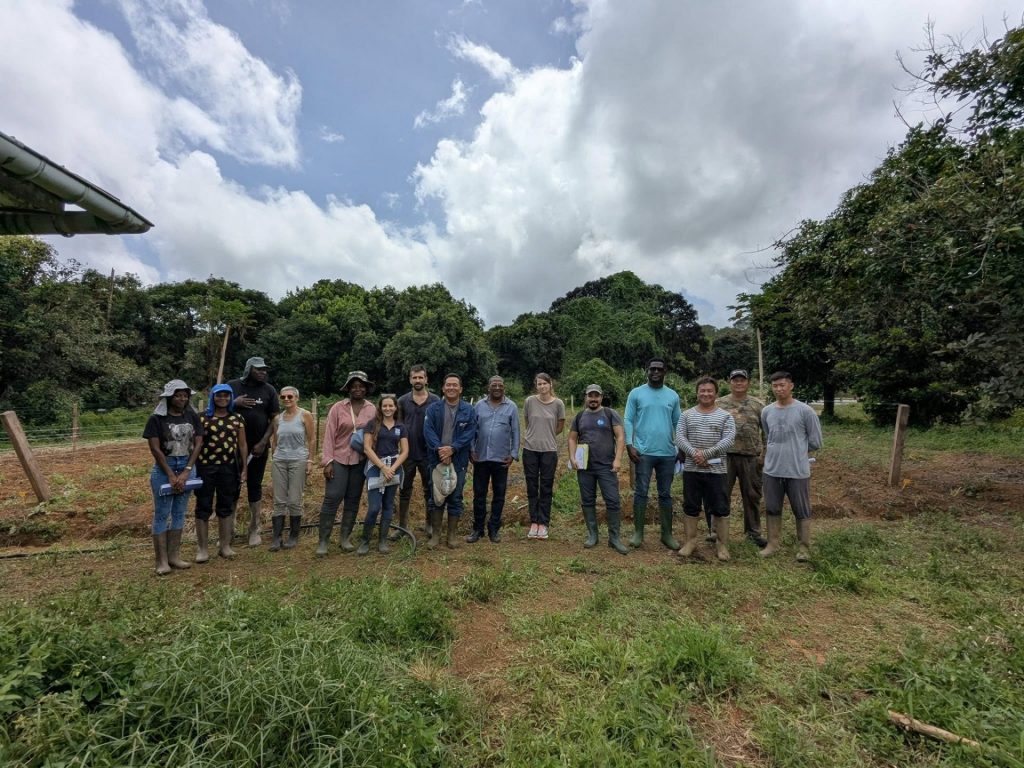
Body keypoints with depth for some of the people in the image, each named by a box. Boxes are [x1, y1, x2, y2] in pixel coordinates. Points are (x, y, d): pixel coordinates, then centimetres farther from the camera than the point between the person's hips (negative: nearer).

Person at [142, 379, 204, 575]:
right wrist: (171, 475, -12)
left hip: (187, 467, 4)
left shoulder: (192, 416, 3)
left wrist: (186, 472, -8)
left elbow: (198, 443, 0)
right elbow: (155, 449, -10)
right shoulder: (157, 418, -7)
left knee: (179, 513, 10)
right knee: (162, 514, 3)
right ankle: (161, 561, 10)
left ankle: (174, 555, 20)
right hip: (164, 468, -4)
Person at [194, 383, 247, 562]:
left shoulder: (237, 419, 6)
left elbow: (242, 445, 8)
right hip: (205, 467, -2)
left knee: (226, 507, 10)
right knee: (203, 507, 5)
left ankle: (225, 546, 22)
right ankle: (202, 549, 16)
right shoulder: (202, 418, 0)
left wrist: (244, 468, 4)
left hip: (229, 468, 2)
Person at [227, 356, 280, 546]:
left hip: (258, 447, 0)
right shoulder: (232, 386, 0)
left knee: (255, 486, 9)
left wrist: (263, 443, -9)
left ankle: (254, 530, 19)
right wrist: (234, 403, -14)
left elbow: (274, 419, -1)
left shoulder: (269, 390, 0)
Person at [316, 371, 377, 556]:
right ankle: (323, 540, 10)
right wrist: (328, 461, -10)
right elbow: (329, 435, -6)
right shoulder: (338, 407, -5)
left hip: (360, 461, 2)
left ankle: (345, 538, 22)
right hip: (339, 459, -2)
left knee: (353, 500, 9)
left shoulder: (372, 410, 1)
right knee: (332, 498, -3)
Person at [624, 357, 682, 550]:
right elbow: (628, 420, -2)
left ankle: (667, 534, 21)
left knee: (665, 494, 11)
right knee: (641, 493, 2)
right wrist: (629, 445, -11)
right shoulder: (636, 393, 1)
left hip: (668, 453, 3)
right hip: (643, 452, -3)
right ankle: (638, 533, 13)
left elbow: (678, 423, 12)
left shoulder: (673, 395, 9)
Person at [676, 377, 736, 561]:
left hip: (716, 470, -1)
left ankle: (722, 544, 18)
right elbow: (679, 438, -2)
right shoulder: (687, 415, 7)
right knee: (690, 507, 9)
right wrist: (694, 453, -18)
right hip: (691, 469, 2)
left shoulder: (725, 416, 3)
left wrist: (706, 453, -18)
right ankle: (690, 541, 21)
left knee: (720, 509, 4)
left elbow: (728, 440, -9)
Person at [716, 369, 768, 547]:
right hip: (725, 456, -1)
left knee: (752, 495, 11)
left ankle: (753, 531, 25)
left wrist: (764, 454, -1)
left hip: (751, 457, 1)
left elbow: (766, 432, 6)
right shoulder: (720, 404, 2)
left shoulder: (758, 405, 5)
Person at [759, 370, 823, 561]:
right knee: (772, 509, 13)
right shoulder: (766, 411, 5)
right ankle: (773, 544, 26)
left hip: (798, 471, -4)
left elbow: (815, 442, -2)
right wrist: (777, 452, 11)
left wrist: (796, 451, 6)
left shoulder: (805, 411, -9)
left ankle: (804, 547, 23)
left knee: (801, 511, 9)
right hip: (772, 470, 4)